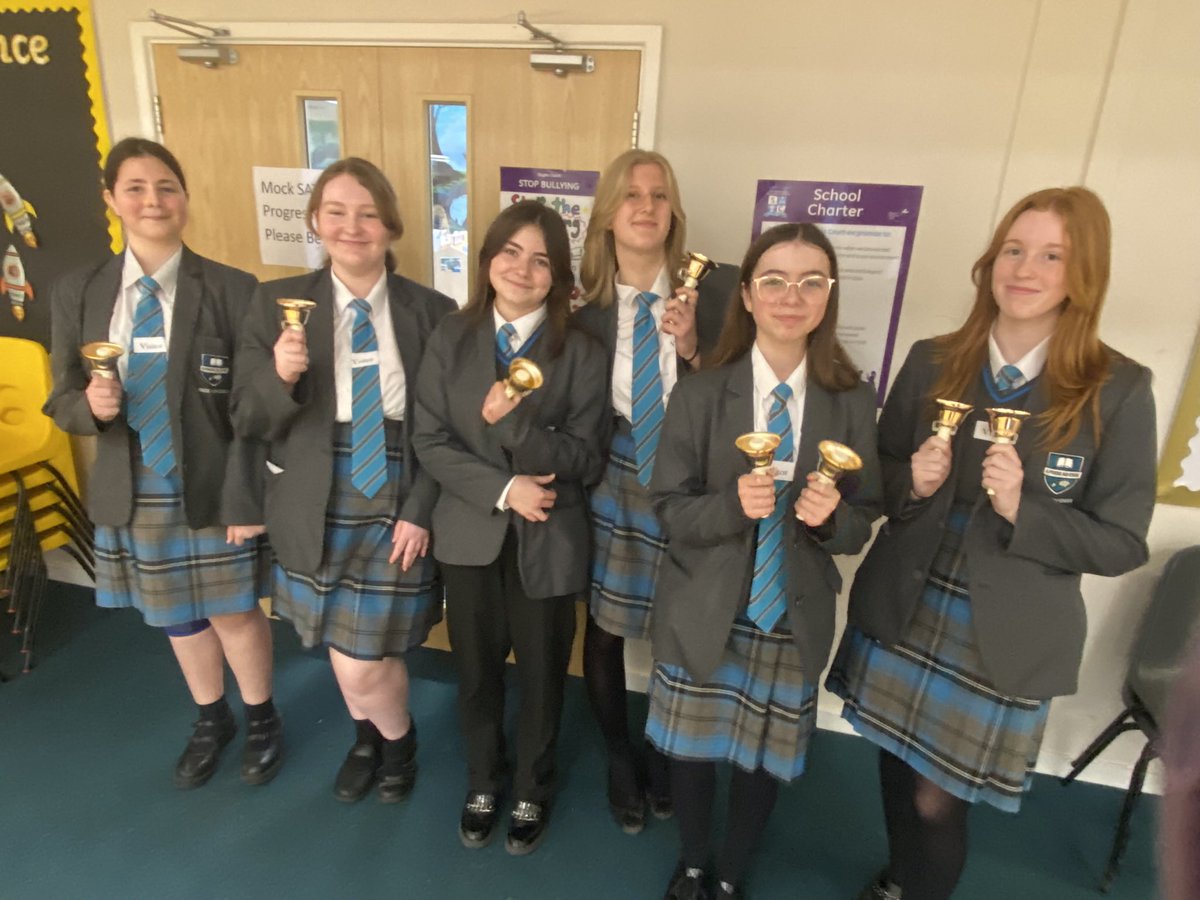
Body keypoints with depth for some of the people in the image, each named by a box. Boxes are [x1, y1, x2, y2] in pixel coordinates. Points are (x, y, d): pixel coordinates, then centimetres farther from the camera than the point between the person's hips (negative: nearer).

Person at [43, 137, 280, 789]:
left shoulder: (231, 290, -10)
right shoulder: (78, 293, 0)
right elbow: (62, 400, 5)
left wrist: (245, 499, -14)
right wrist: (90, 406, -20)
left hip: (214, 488, -3)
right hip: (135, 492, 4)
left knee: (235, 611, 12)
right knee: (175, 616, 20)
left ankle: (261, 719, 38)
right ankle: (210, 720, 45)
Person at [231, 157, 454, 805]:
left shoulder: (431, 311, -6)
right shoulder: (277, 303, -3)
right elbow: (248, 420, -2)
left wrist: (420, 511, -10)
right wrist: (280, 375, -23)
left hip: (399, 509, -2)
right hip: (318, 510, 2)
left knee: (363, 663, 3)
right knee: (344, 650, 20)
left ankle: (398, 738, 38)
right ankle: (367, 737, 51)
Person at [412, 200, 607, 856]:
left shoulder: (581, 353, -7)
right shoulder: (451, 339, -1)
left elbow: (584, 460, -12)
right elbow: (429, 442, -5)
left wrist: (516, 421, -28)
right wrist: (502, 489, -18)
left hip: (548, 543, -1)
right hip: (471, 535, 2)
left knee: (541, 677, 15)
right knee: (476, 672, 18)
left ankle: (532, 793, 42)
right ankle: (483, 783, 46)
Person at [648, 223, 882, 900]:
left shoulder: (852, 402, -7)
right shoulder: (701, 394, -10)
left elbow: (862, 523, -1)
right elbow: (670, 509, -9)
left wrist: (831, 515, -24)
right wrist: (733, 504, -28)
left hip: (794, 619, 1)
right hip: (704, 612, 0)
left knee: (766, 758, 18)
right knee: (692, 750, 18)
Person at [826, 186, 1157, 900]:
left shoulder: (1118, 391, -9)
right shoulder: (932, 363, -2)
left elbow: (1123, 542, -7)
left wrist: (1022, 510, -23)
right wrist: (912, 482, -16)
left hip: (1002, 641, -3)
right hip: (900, 614, 3)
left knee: (938, 802, 8)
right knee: (898, 779, 20)